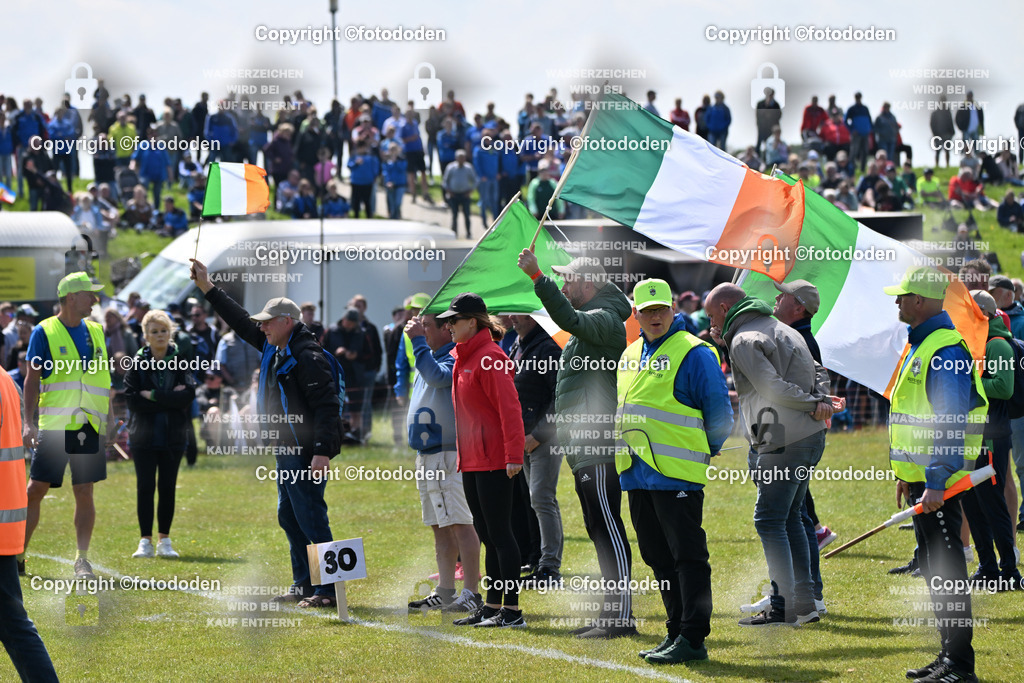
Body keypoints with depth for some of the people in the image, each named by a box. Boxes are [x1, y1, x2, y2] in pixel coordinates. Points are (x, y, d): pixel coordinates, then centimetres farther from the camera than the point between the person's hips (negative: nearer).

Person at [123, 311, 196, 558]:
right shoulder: (137, 363, 0)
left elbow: (188, 395, -11)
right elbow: (131, 399, -10)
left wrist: (153, 396, -15)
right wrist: (170, 400, -13)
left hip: (172, 436, 1)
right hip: (144, 436, -1)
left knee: (168, 487, 4)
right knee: (145, 487, -1)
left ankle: (164, 541, 12)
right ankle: (145, 541, 4)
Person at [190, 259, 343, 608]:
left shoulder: (307, 356, -16)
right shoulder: (274, 349, 13)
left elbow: (327, 405, -21)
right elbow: (240, 321, 24)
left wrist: (323, 451, -27)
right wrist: (206, 287, 23)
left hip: (306, 454, -11)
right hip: (286, 451, 11)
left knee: (310, 519, -10)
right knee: (289, 517, 15)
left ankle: (329, 589, -7)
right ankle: (304, 585, 22)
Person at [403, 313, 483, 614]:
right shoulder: (431, 359, 19)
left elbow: (437, 376, -29)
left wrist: (418, 340, -24)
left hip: (450, 454, -10)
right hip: (427, 456, 10)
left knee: (461, 524, -10)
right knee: (440, 527, 12)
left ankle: (471, 594, -11)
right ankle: (445, 592, 17)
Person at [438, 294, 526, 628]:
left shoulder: (489, 358, -14)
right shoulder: (463, 358, 15)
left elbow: (509, 408, -20)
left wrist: (513, 455, -25)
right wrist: (462, 455, 18)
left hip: (493, 462, -10)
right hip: (471, 461, 10)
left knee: (500, 533, -7)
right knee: (488, 536, 14)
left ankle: (512, 610, -4)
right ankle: (492, 607, 20)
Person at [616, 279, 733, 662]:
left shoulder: (694, 353, -7)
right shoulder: (630, 356, 16)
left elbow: (719, 414, -6)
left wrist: (704, 454, 0)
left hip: (677, 474, -8)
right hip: (637, 474, 8)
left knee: (687, 557, -7)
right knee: (659, 558, 12)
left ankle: (693, 638, -8)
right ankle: (676, 632, 19)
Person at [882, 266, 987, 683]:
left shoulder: (947, 350, -17)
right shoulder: (919, 345, 16)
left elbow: (950, 423, -23)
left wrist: (935, 483, -26)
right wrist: (907, 475, 24)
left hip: (938, 481, -11)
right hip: (921, 477, 11)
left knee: (945, 570, -8)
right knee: (934, 569, 15)